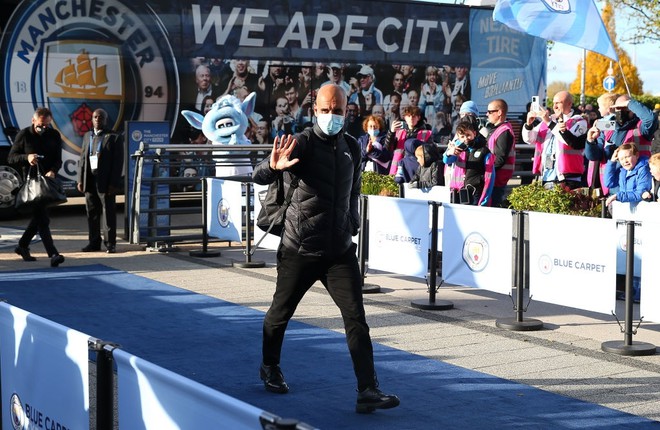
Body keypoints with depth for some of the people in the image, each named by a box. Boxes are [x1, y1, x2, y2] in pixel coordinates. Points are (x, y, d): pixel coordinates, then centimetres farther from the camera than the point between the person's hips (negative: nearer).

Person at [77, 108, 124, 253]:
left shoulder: (114, 137, -2)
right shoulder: (87, 136, 14)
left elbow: (118, 162, -7)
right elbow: (82, 159, 14)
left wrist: (114, 183, -13)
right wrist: (80, 180, 6)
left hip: (106, 182, -5)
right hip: (90, 181, 5)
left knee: (108, 213, -1)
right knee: (92, 213, 7)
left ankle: (110, 243, 4)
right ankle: (94, 242, 13)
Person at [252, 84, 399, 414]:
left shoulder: (351, 146, 6)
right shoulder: (303, 143, -11)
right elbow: (259, 176, -26)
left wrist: (352, 223, 12)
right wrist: (274, 166, -48)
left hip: (340, 250, 4)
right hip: (299, 249, -3)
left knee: (356, 317, -7)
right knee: (280, 313, 13)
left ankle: (368, 391, -9)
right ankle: (270, 368, 39)